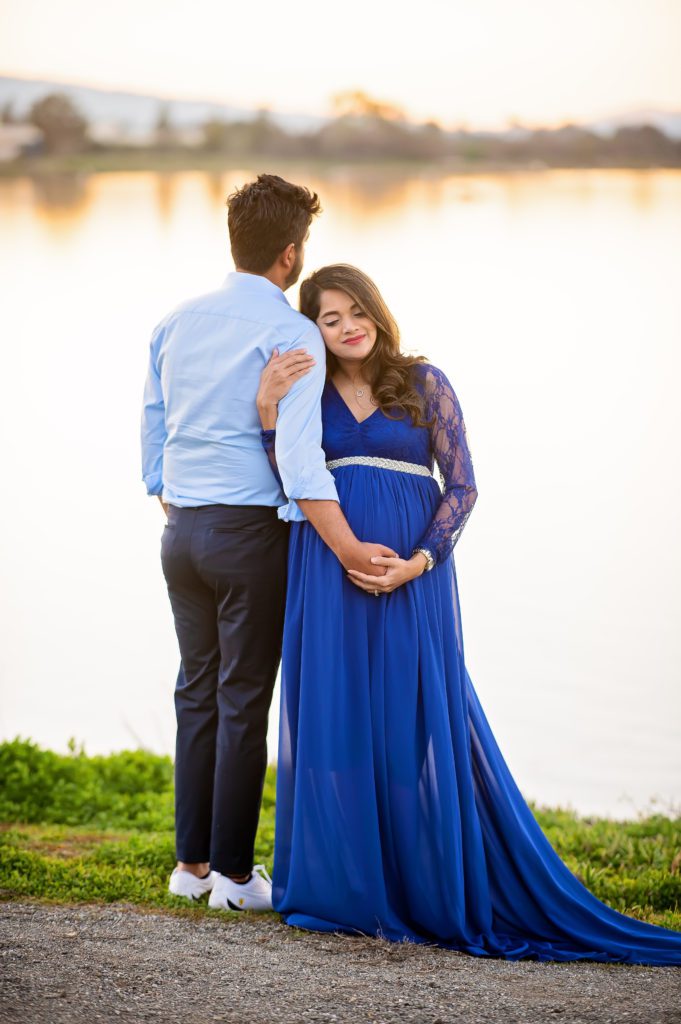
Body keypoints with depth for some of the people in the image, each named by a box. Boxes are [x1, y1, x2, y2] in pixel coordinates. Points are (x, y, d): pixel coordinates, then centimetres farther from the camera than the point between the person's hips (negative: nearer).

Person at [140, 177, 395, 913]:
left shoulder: (177, 323, 9)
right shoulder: (291, 334, -12)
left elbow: (153, 433, 14)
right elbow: (297, 455, -22)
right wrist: (347, 549, -23)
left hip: (181, 531, 6)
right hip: (250, 531, -6)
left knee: (197, 693, 13)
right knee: (243, 701, 1)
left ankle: (191, 862, 17)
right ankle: (234, 872, 6)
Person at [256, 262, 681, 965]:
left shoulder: (423, 382, 4)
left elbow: (462, 485, 1)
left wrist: (418, 561, -11)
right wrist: (268, 414, -10)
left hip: (412, 577, -2)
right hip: (329, 582, 2)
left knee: (416, 721, -1)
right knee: (336, 719, 2)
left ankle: (430, 889, 8)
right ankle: (344, 887, 10)